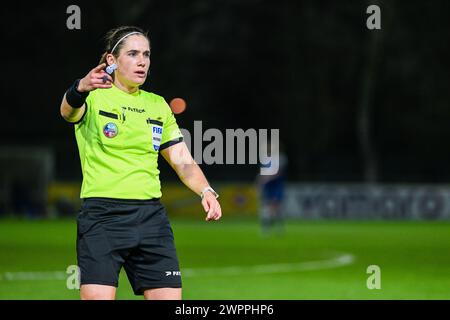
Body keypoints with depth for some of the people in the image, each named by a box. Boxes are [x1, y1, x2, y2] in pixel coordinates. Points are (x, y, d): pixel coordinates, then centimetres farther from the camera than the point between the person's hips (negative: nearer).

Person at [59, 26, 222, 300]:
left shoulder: (158, 105, 15)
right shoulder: (94, 97, -1)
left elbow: (183, 161, 15)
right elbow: (69, 111, -25)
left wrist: (206, 191, -6)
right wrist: (81, 88, -49)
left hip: (151, 216, 5)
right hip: (103, 215, -5)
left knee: (170, 297, -3)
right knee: (98, 297, -16)